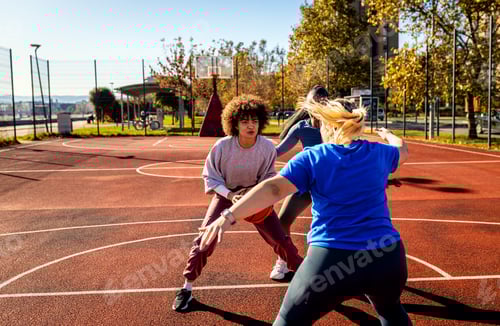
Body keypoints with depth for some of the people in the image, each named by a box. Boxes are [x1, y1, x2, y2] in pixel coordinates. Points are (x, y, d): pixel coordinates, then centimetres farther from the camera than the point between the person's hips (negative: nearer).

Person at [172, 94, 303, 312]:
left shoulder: (267, 147, -22)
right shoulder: (222, 146, -27)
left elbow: (268, 178, -5)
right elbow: (210, 177, -14)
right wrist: (230, 195, -30)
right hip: (226, 195, -1)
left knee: (281, 241, 0)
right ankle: (187, 288, 9)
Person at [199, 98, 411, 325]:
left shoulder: (311, 157, -2)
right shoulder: (377, 153, 10)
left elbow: (274, 188, -15)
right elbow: (402, 150, 33)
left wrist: (229, 215, -20)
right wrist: (387, 134, 56)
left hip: (331, 261, -4)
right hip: (387, 256, 4)